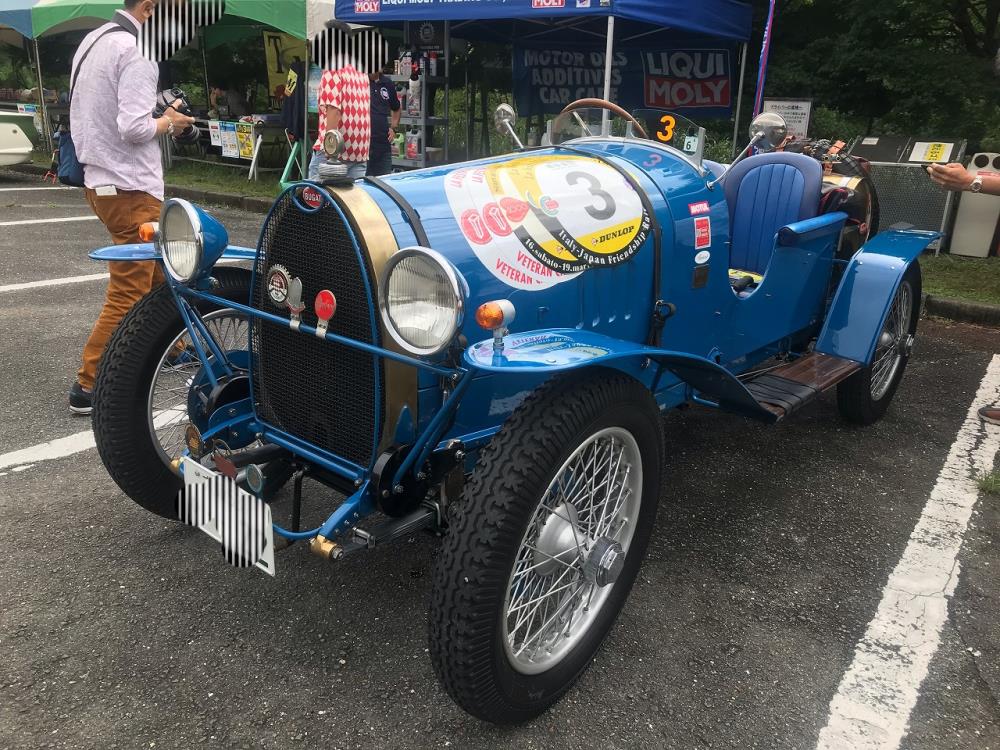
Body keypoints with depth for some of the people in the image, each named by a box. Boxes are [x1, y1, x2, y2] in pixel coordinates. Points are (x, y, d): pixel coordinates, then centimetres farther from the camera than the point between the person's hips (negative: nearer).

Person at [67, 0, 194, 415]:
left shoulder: (93, 41, 13)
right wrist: (168, 122, -5)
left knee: (159, 273, 23)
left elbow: (85, 115, 18)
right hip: (130, 188, -10)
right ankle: (87, 387, 1)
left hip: (99, 181, 10)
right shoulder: (136, 50, -15)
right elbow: (134, 129, -22)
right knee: (128, 292, -4)